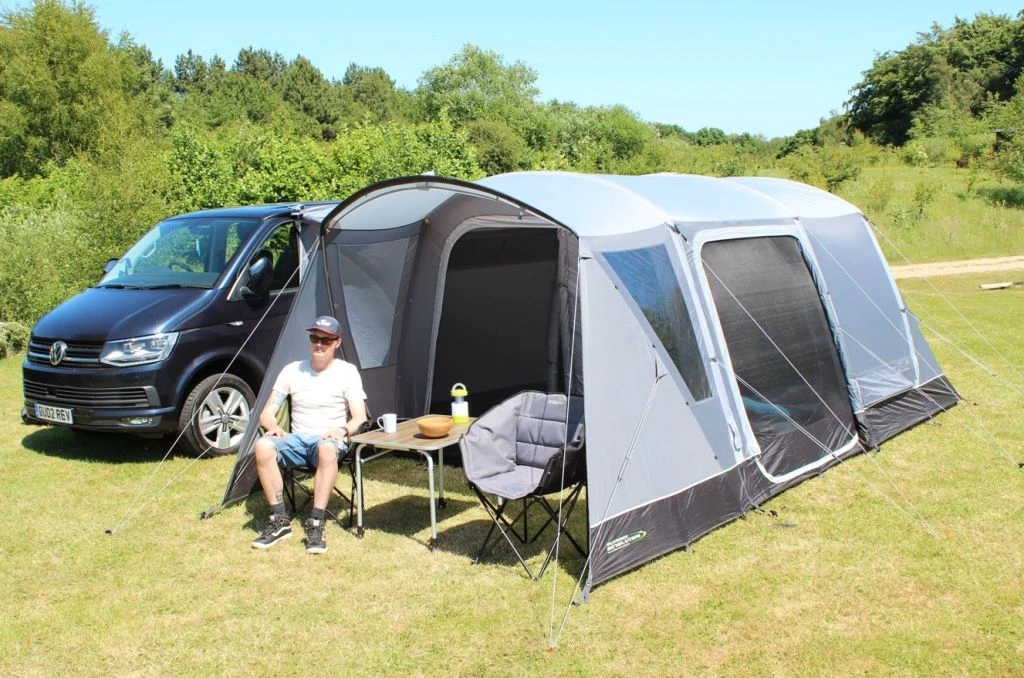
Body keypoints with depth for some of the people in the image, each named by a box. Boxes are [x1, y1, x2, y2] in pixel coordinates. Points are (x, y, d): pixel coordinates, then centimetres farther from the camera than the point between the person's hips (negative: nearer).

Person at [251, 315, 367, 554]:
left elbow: (359, 418, -6)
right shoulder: (292, 370, 8)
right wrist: (273, 426, -16)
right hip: (297, 440, 3)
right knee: (263, 446, -29)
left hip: (329, 440, -3)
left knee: (327, 449, -40)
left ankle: (316, 524, -33)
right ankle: (279, 521, -20)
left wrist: (343, 430, -27)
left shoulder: (347, 372, 0)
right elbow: (267, 412, 8)